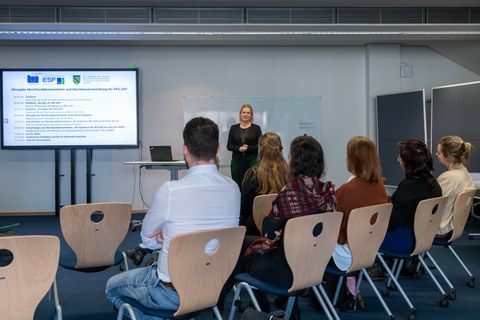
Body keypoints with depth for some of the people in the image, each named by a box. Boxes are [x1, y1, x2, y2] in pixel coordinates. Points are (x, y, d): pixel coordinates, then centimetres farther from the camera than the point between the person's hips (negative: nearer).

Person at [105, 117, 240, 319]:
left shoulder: (170, 190, -25)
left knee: (112, 286, 22)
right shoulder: (233, 189, -9)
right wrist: (170, 236, -5)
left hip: (173, 292, -5)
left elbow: (147, 240, -6)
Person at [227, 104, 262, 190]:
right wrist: (239, 148, -13)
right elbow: (229, 146, 5)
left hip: (251, 161, -1)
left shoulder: (256, 128, 3)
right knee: (237, 185, 1)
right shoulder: (233, 128, 7)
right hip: (237, 161, 2)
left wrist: (248, 148, -15)